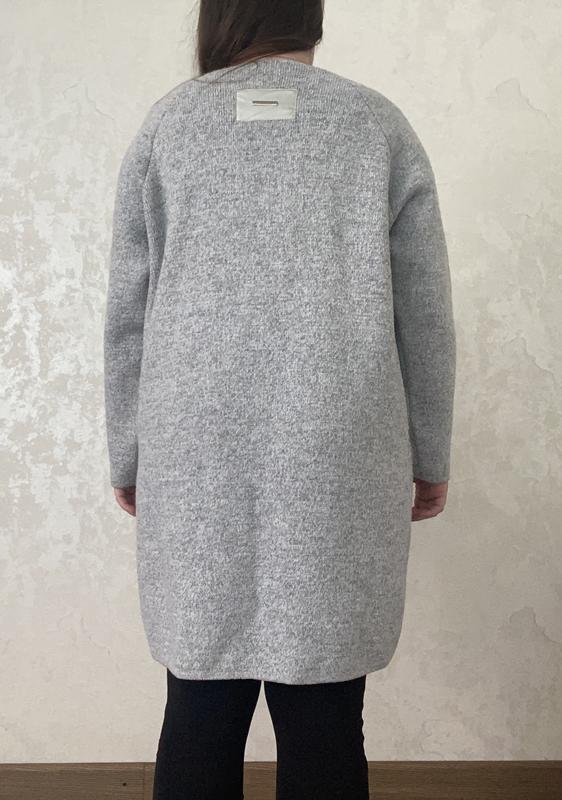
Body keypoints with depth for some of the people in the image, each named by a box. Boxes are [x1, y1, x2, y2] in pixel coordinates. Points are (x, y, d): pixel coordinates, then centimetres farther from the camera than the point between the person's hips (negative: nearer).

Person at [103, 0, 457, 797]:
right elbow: (424, 319, 4)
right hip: (340, 468, 0)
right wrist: (431, 457, 14)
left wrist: (128, 456, 15)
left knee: (201, 707, 11)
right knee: (324, 717, 9)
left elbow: (128, 316, 5)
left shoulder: (167, 123, 6)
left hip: (198, 466, 1)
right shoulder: (379, 125, 5)